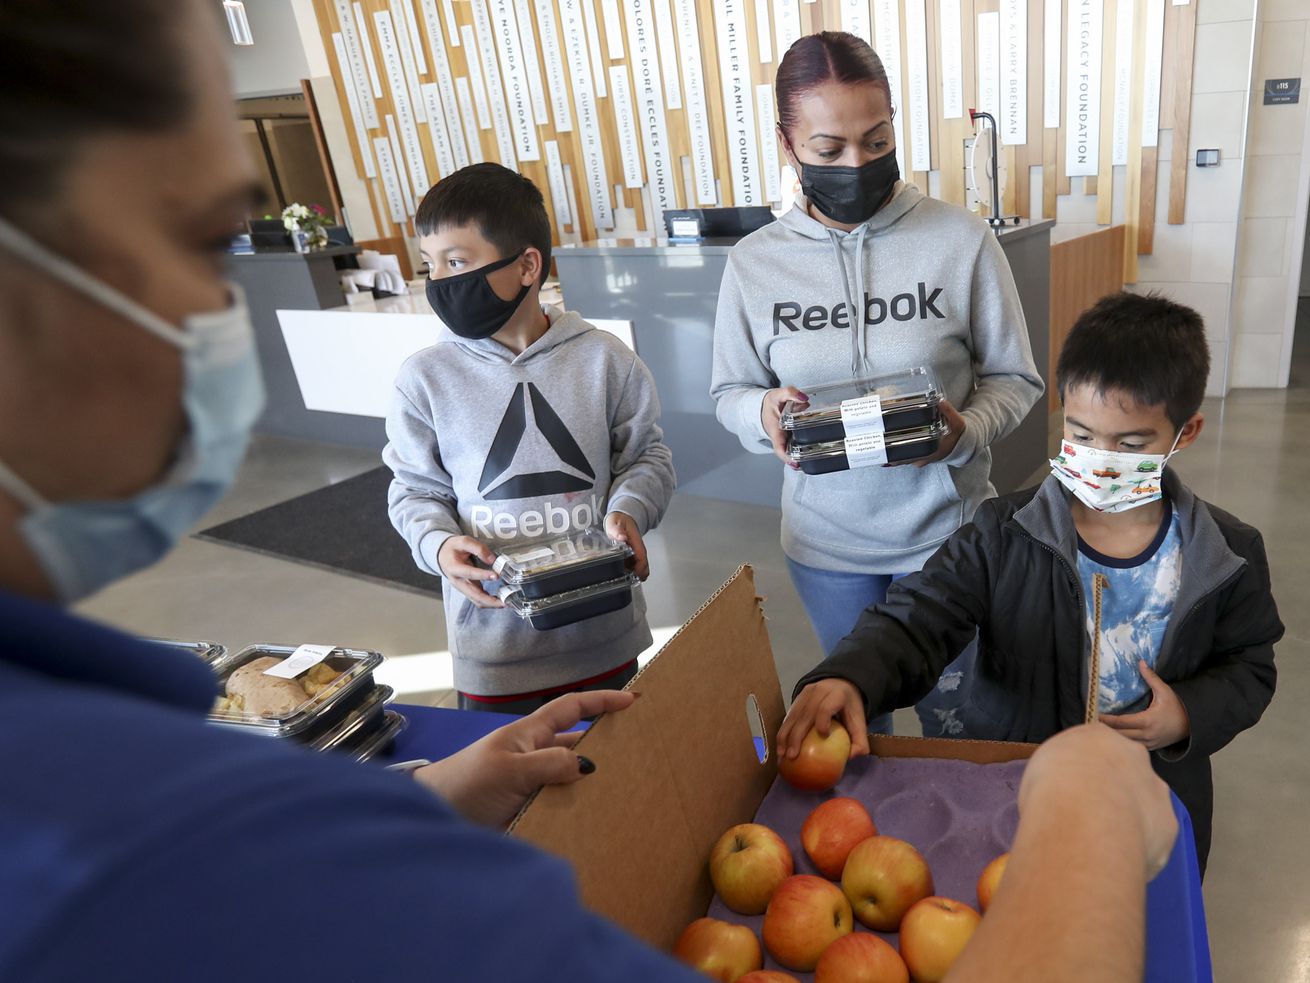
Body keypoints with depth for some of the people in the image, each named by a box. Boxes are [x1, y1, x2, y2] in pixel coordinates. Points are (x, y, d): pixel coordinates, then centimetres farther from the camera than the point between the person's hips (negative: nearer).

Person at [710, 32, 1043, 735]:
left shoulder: (962, 240, -12)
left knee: (954, 714, 20)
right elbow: (730, 393, 1)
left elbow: (1013, 378, -4)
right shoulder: (754, 262, -7)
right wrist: (764, 411, -21)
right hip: (826, 539, 2)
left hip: (946, 527, -1)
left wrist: (965, 431, -24)